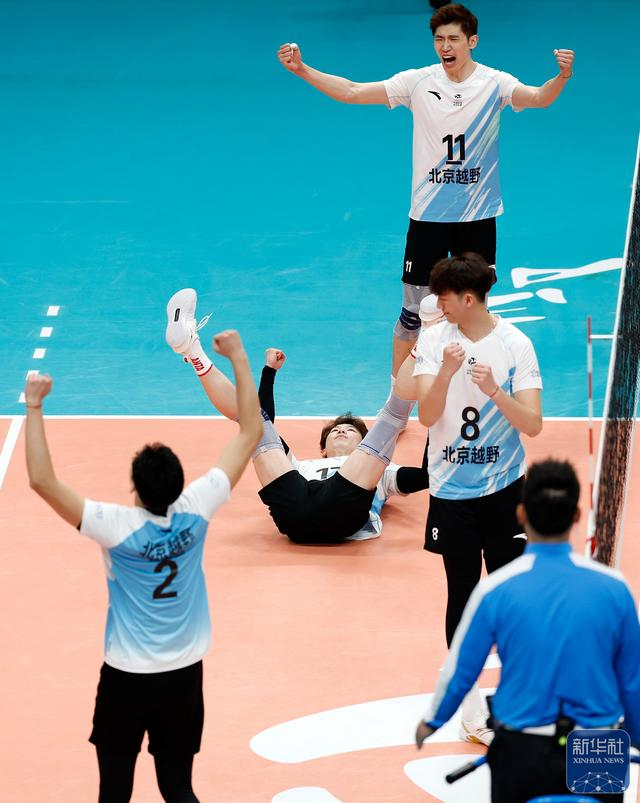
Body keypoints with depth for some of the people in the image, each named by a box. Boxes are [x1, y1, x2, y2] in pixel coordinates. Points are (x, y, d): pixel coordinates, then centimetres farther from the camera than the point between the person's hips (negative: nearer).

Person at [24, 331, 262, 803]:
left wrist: (34, 408, -24)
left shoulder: (117, 527, -23)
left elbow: (42, 481, -29)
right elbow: (251, 432, -7)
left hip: (127, 677, -3)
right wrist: (239, 359, -4)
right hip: (185, 674, 3)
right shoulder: (196, 511, -14)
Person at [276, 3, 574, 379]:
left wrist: (562, 77, -48)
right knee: (413, 312, 4)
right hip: (427, 217, 1)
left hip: (478, 218, 0)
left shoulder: (494, 83, -8)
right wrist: (301, 69, -15)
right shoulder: (418, 81, -4)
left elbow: (538, 98, -26)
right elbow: (351, 92, -5)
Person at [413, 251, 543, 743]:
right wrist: (446, 374, -31)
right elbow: (427, 416, -14)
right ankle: (470, 705, 13)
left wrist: (495, 391, -28)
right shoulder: (435, 341, -4)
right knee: (462, 595, 4)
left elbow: (533, 425, -12)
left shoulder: (516, 344, -7)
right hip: (452, 492, 1)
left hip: (505, 490, -1)